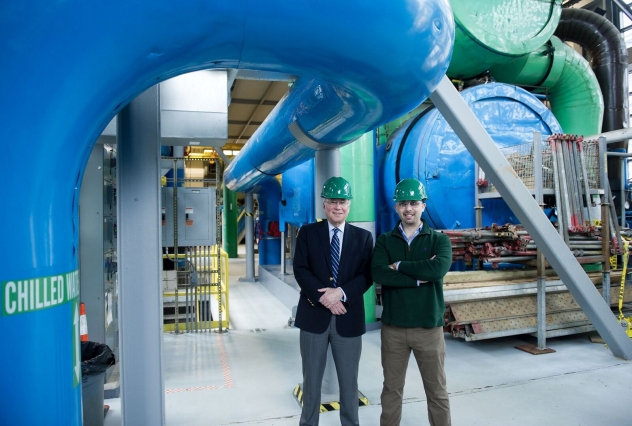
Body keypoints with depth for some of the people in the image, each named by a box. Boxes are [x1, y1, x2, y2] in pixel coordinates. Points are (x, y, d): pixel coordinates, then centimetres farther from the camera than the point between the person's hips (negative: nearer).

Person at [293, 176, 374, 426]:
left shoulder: (363, 237, 5)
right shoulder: (307, 232, 3)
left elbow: (367, 275, -2)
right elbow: (301, 270, -5)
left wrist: (340, 292, -17)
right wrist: (323, 297, -16)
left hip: (348, 317, 1)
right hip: (314, 315, 0)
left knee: (349, 380, 13)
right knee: (311, 379, 13)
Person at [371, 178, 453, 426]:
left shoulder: (439, 240, 0)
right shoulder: (384, 241, 2)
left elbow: (439, 268, -22)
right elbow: (379, 274, -16)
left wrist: (399, 266, -14)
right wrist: (420, 275, -19)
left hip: (429, 327, -1)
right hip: (393, 328, 1)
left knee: (436, 391, 14)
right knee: (391, 389, 15)